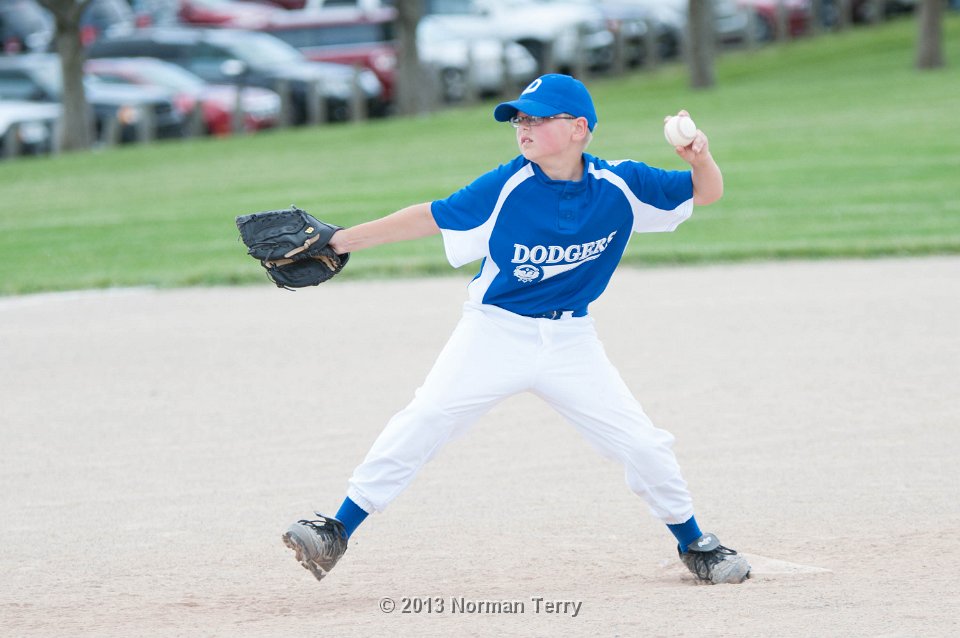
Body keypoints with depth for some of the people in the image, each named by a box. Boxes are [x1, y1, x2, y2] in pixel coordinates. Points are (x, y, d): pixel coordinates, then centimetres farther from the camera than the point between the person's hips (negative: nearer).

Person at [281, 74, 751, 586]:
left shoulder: (619, 185, -10)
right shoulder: (506, 187, -13)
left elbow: (706, 192, -3)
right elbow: (431, 217, -7)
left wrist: (699, 160, -26)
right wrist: (344, 240, -9)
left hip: (571, 342, 1)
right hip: (495, 332, -1)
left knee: (642, 443, -1)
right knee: (421, 423, -16)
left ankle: (693, 543, 23)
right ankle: (336, 533, -10)